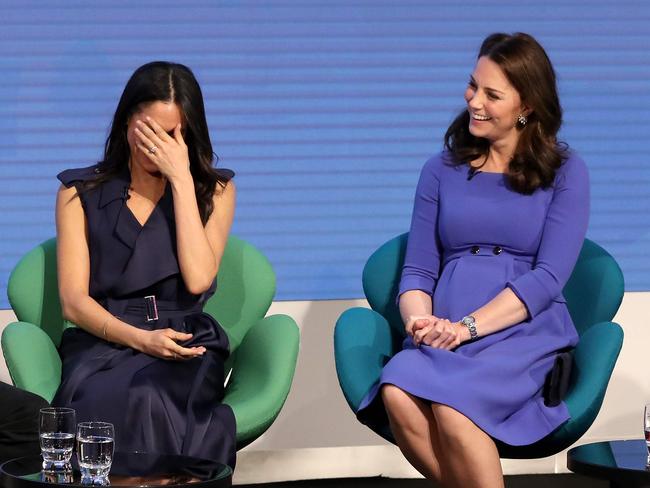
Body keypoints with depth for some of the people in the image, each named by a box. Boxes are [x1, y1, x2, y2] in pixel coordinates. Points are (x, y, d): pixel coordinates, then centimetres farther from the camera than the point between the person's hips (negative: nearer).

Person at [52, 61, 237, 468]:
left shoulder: (214, 190, 14)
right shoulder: (81, 193, 13)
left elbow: (198, 279, -5)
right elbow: (74, 301, 3)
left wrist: (181, 179, -4)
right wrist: (140, 339, -15)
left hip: (184, 345, 0)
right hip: (102, 342, 0)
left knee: (146, 397, -37)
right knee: (101, 402, -37)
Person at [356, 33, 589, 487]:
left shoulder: (565, 173, 6)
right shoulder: (442, 171, 16)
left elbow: (548, 278, -4)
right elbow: (418, 271, 11)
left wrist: (467, 326, -16)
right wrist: (421, 322, -12)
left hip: (527, 331, -3)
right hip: (445, 335, 3)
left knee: (451, 403, -35)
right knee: (398, 394, -33)